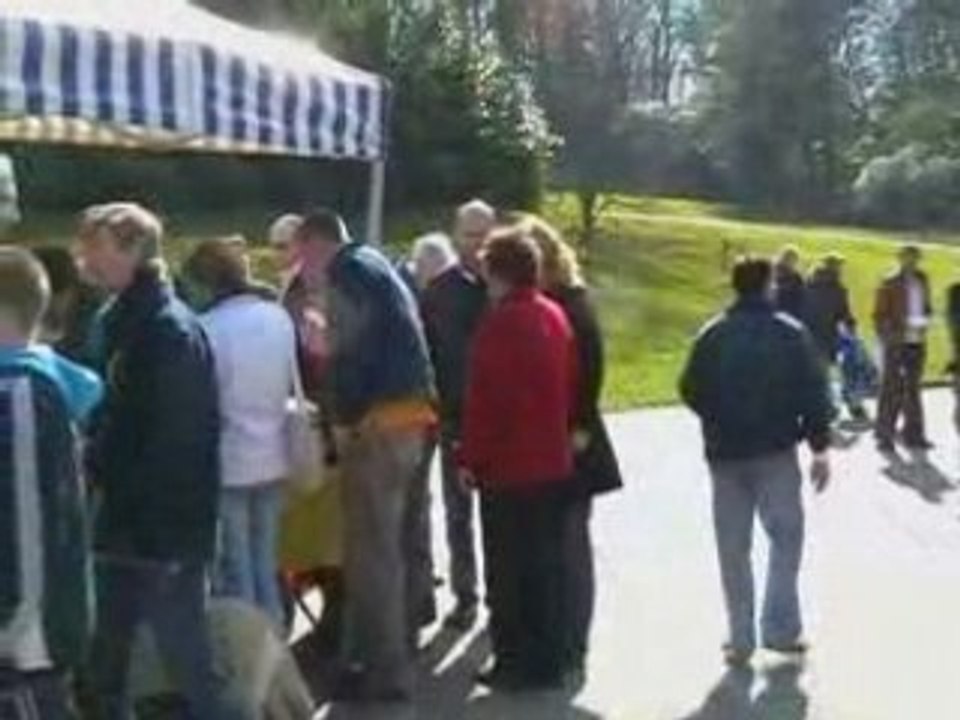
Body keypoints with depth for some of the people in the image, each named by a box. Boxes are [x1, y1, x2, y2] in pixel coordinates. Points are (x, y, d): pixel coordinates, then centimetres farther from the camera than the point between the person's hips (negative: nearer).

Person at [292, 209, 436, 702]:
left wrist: (345, 419, -9)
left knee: (370, 551, -4)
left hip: (379, 421, -10)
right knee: (393, 547, 17)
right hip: (409, 415, 10)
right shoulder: (377, 266, 21)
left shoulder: (347, 273, -8)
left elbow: (351, 354, -16)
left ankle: (384, 670, 1)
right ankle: (395, 656, 26)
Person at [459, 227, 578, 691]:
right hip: (553, 462, 8)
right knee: (545, 564, 13)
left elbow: (483, 399, -18)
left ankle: (516, 664, 5)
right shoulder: (555, 316, 9)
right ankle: (547, 661, 19)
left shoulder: (501, 322, -16)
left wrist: (471, 459, -11)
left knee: (508, 570, 0)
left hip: (508, 466, -8)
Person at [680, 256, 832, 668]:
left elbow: (691, 391, 1)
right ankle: (781, 629, 6)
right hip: (776, 450, -2)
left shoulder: (713, 335, 0)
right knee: (786, 535, 11)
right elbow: (813, 394, -7)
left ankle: (741, 638, 9)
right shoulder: (791, 333, -4)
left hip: (726, 453, 2)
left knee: (734, 547, 8)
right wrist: (820, 448, -1)